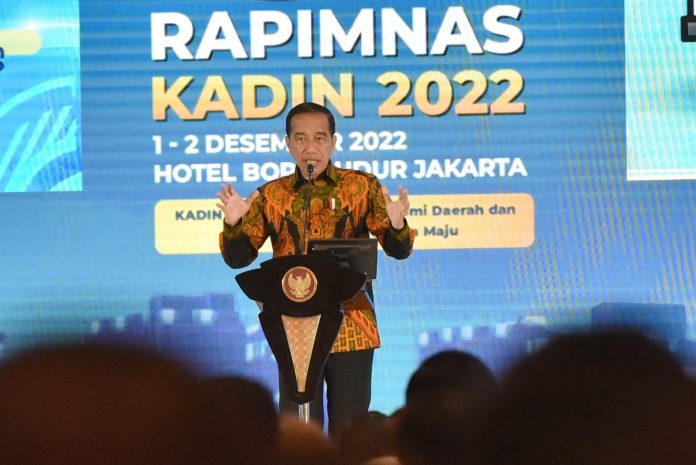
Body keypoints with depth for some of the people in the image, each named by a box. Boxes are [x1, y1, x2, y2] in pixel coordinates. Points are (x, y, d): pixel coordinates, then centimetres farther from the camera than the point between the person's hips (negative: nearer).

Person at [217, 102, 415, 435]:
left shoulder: (362, 187, 4)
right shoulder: (271, 196, 7)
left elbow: (398, 251, 0)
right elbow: (238, 258, 6)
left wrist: (397, 226, -22)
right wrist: (233, 224, -14)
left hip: (351, 328, -1)